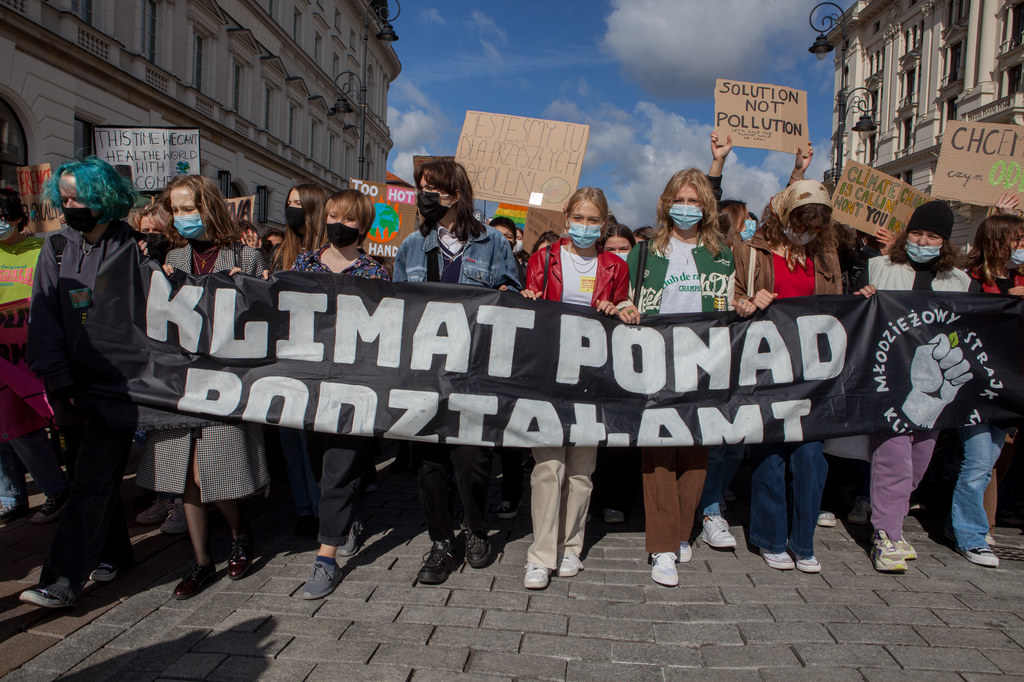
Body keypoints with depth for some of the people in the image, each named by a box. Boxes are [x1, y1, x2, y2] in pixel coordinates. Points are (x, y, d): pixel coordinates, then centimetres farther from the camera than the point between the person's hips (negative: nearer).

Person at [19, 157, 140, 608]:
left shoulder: (131, 249, -2)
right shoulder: (56, 249, 10)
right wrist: (58, 379, -7)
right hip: (71, 385, 5)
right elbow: (44, 319, 4)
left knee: (93, 482, -6)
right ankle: (113, 554, 30)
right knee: (93, 474, 13)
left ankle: (62, 580, -2)